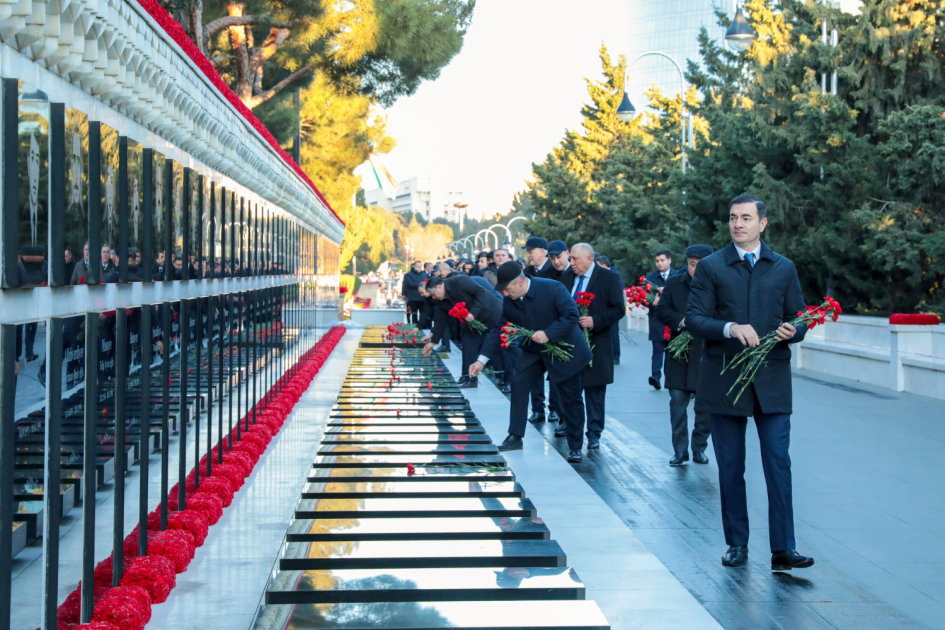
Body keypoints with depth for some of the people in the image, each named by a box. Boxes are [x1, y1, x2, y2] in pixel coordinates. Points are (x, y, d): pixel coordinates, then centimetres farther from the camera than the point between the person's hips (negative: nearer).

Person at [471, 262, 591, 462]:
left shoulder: (552, 288, -23)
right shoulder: (509, 302, -7)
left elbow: (572, 315, -24)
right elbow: (498, 330, -2)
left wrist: (548, 333, -33)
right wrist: (482, 360, -9)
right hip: (534, 352, 5)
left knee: (571, 399, 2)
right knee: (518, 384, -10)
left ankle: (575, 447, 15)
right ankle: (515, 437, -1)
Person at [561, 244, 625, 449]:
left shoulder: (609, 278, -6)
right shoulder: (568, 277, 8)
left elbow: (619, 310, -9)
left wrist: (595, 321, -21)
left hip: (596, 345, -4)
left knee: (594, 390, 1)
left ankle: (594, 434, 8)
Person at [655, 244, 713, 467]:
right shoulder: (674, 283, 6)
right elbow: (661, 310, 3)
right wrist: (681, 321, -13)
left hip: (708, 354, -1)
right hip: (680, 354, 1)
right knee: (678, 401, 1)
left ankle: (699, 448, 20)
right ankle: (680, 450, 9)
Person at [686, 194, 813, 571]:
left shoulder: (784, 268, 11)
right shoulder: (710, 268, 4)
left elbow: (800, 320, 12)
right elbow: (694, 319, -4)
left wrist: (792, 331, -12)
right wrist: (730, 328, -21)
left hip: (772, 381, 1)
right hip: (723, 381, 0)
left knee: (779, 465, -6)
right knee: (730, 467, 7)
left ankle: (783, 550, -2)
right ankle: (737, 544, 18)